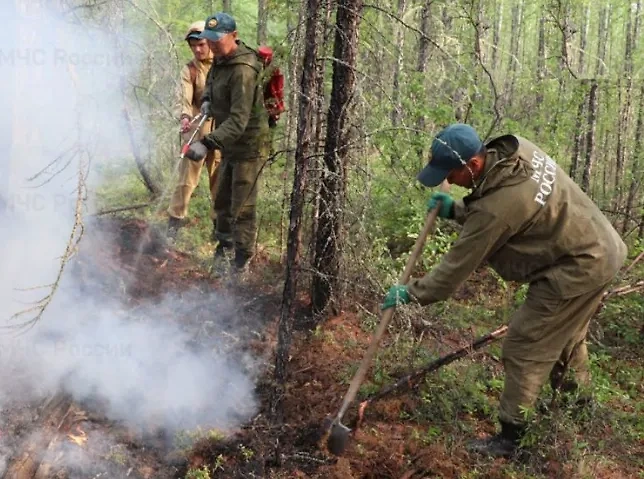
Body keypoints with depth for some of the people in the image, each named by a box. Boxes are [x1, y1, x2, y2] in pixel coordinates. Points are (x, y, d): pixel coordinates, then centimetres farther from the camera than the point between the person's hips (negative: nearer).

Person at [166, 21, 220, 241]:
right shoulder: (189, 70, -1)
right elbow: (185, 98, -16)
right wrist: (185, 116, -35)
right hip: (197, 129, -2)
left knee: (220, 179, 8)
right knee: (188, 176, -6)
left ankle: (219, 222, 20)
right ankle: (175, 219, 4)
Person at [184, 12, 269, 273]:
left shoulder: (243, 70, -26)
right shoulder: (221, 60, 3)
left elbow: (238, 121, -33)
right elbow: (211, 83, 26)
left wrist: (207, 143, -42)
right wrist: (207, 100, 5)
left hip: (248, 147, -9)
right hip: (230, 145, 9)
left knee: (241, 209, -4)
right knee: (222, 202, 21)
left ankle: (241, 264, 8)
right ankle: (224, 247, 41)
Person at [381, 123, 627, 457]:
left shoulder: (496, 208, -31)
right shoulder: (515, 149, -6)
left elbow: (456, 268, -20)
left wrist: (410, 293, -9)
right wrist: (456, 210, -1)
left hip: (576, 270, -10)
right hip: (599, 250, 10)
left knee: (523, 348, -3)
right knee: (566, 341, 26)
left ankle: (510, 438, 8)